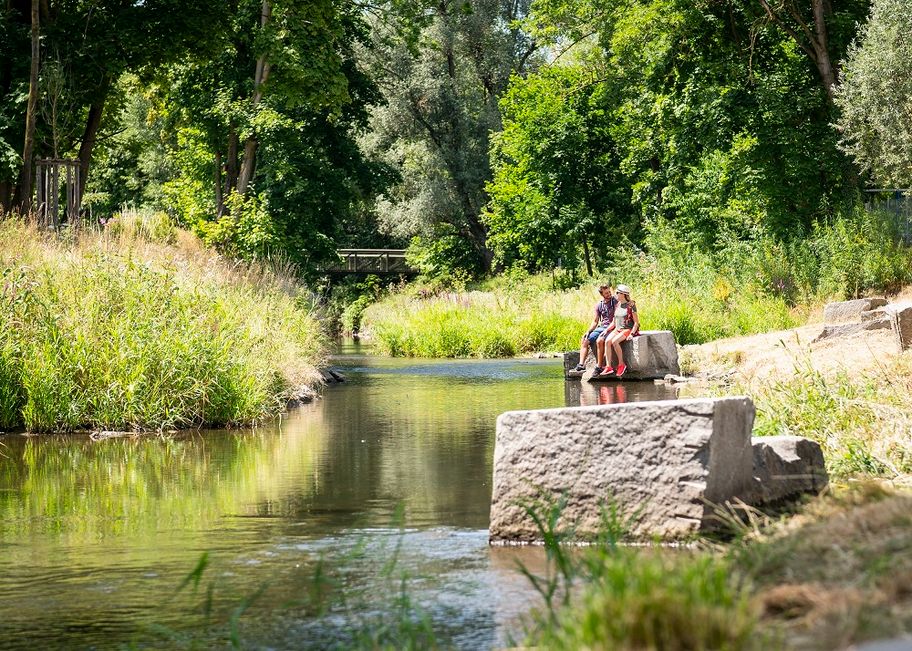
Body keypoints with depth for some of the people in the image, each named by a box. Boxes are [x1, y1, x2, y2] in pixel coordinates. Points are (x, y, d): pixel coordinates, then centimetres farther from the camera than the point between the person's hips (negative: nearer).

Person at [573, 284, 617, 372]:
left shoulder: (616, 302, -8)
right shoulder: (599, 305, 10)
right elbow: (595, 321, 14)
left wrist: (607, 330, -22)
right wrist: (588, 331, -2)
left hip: (611, 328, -7)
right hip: (601, 327, 7)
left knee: (599, 341, -33)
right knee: (585, 340, -8)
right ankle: (581, 364, -10)